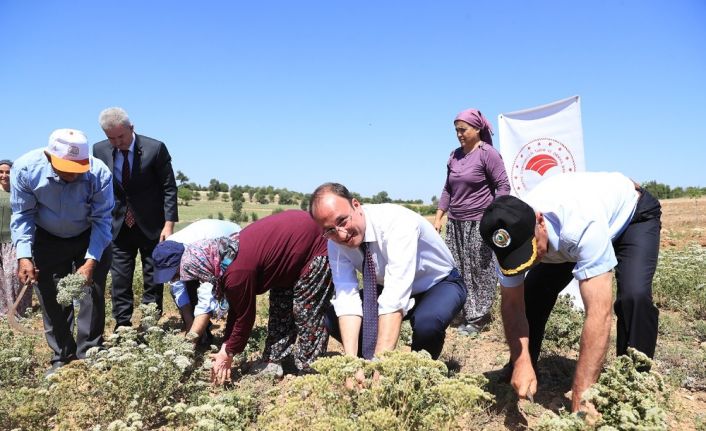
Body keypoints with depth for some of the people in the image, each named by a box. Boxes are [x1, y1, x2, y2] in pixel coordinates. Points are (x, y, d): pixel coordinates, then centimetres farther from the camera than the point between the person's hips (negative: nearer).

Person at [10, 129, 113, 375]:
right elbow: (22, 215, -14)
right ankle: (62, 357, 15)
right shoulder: (24, 169, -25)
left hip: (90, 239, -1)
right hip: (48, 241, 1)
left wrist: (91, 260, -30)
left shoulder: (99, 173, -30)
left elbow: (101, 219, -23)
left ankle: (89, 354, 10)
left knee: (93, 294, -3)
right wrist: (24, 256, -23)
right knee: (51, 298, 2)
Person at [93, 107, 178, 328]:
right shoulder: (100, 150, -3)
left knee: (153, 280, 6)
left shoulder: (155, 148, -13)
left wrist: (169, 224, -16)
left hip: (151, 226, -2)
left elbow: (169, 188, -9)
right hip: (118, 226, 3)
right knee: (120, 281, 4)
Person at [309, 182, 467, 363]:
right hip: (387, 288, 5)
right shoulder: (335, 242, -18)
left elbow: (396, 297, -44)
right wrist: (351, 360, -39)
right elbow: (346, 298, -26)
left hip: (440, 284, -4)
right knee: (333, 319, -13)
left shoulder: (397, 222, -36)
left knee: (427, 322, -37)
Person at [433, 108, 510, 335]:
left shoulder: (488, 153, -7)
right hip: (456, 223, 6)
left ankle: (478, 317, 11)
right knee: (459, 271, 7)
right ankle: (468, 315, 17)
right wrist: (438, 218, 12)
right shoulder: (455, 155, 12)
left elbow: (503, 186, -9)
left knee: (481, 271, 1)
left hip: (479, 222, -6)